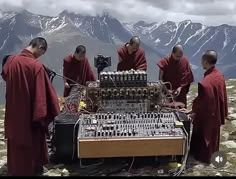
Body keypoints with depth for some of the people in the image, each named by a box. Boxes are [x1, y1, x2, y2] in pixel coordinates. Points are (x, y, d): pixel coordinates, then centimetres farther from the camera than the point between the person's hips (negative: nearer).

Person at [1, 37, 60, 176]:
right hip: (30, 113, -5)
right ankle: (33, 169, 28)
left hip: (13, 112, 6)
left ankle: (15, 170, 36)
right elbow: (43, 93, -19)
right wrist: (43, 114, -12)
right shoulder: (37, 66, -21)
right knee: (33, 142, 13)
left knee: (16, 142, 21)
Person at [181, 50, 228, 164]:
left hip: (206, 115, -8)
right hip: (216, 113, 8)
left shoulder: (205, 82, -34)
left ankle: (203, 157, 31)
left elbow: (202, 101, -25)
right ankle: (211, 153, 44)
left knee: (204, 136, 13)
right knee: (213, 134, 25)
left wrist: (194, 112, -10)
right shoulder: (220, 76, -7)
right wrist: (223, 112, 16)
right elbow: (223, 96, 4)